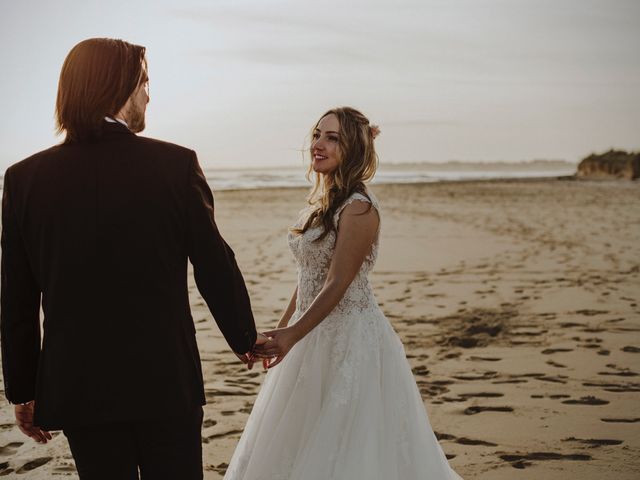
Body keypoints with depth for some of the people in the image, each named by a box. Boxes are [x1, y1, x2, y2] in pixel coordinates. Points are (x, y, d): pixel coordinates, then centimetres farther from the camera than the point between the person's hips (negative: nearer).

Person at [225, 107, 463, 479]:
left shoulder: (359, 208, -18)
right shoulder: (322, 203, 9)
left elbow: (337, 284, -23)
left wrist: (293, 334, -31)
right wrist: (280, 331, 19)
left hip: (352, 336, -9)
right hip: (316, 337, 9)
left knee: (347, 448, 0)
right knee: (301, 444, 18)